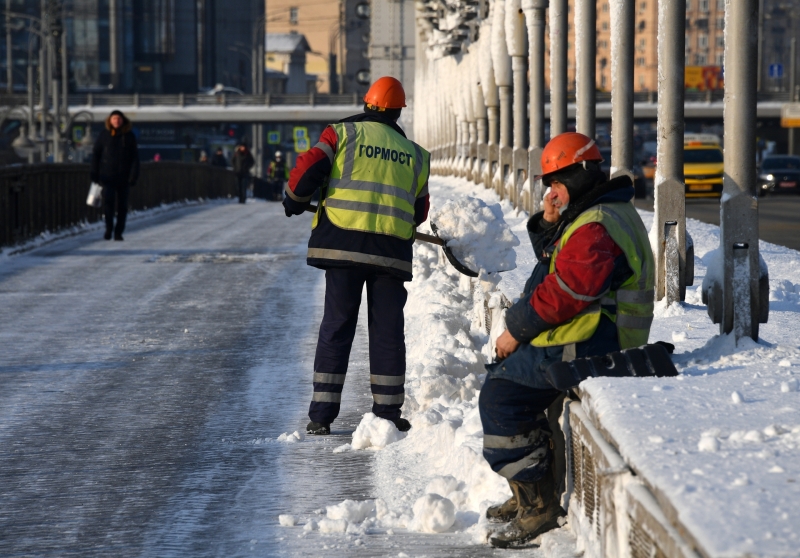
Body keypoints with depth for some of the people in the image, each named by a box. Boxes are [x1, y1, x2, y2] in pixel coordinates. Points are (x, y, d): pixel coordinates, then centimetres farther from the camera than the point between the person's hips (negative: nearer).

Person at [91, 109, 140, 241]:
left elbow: (135, 157, 3)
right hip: (107, 175, -1)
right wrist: (95, 174, 1)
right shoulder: (104, 135, 3)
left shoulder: (129, 136, 3)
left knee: (122, 205, 4)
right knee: (108, 201, -15)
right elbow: (95, 154, 6)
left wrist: (133, 176, -5)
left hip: (124, 176, 1)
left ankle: (118, 232, 12)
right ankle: (108, 228, -4)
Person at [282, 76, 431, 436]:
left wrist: (295, 203, 13)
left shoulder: (343, 133, 5)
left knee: (336, 326, 4)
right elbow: (419, 213, 19)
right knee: (387, 331, 9)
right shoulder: (414, 153, 15)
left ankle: (322, 415, 2)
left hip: (342, 243, -1)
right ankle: (388, 412, 10)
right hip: (392, 250, 1)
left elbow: (307, 170, -6)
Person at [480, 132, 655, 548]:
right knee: (500, 380, 18)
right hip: (591, 340, 12)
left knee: (500, 396, -16)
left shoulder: (596, 229, -20)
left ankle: (539, 506, -14)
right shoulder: (599, 214, 16)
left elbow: (561, 293, -24)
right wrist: (549, 225, 5)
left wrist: (515, 331, -13)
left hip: (587, 348, -12)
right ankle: (535, 491, 20)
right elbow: (554, 266, 24)